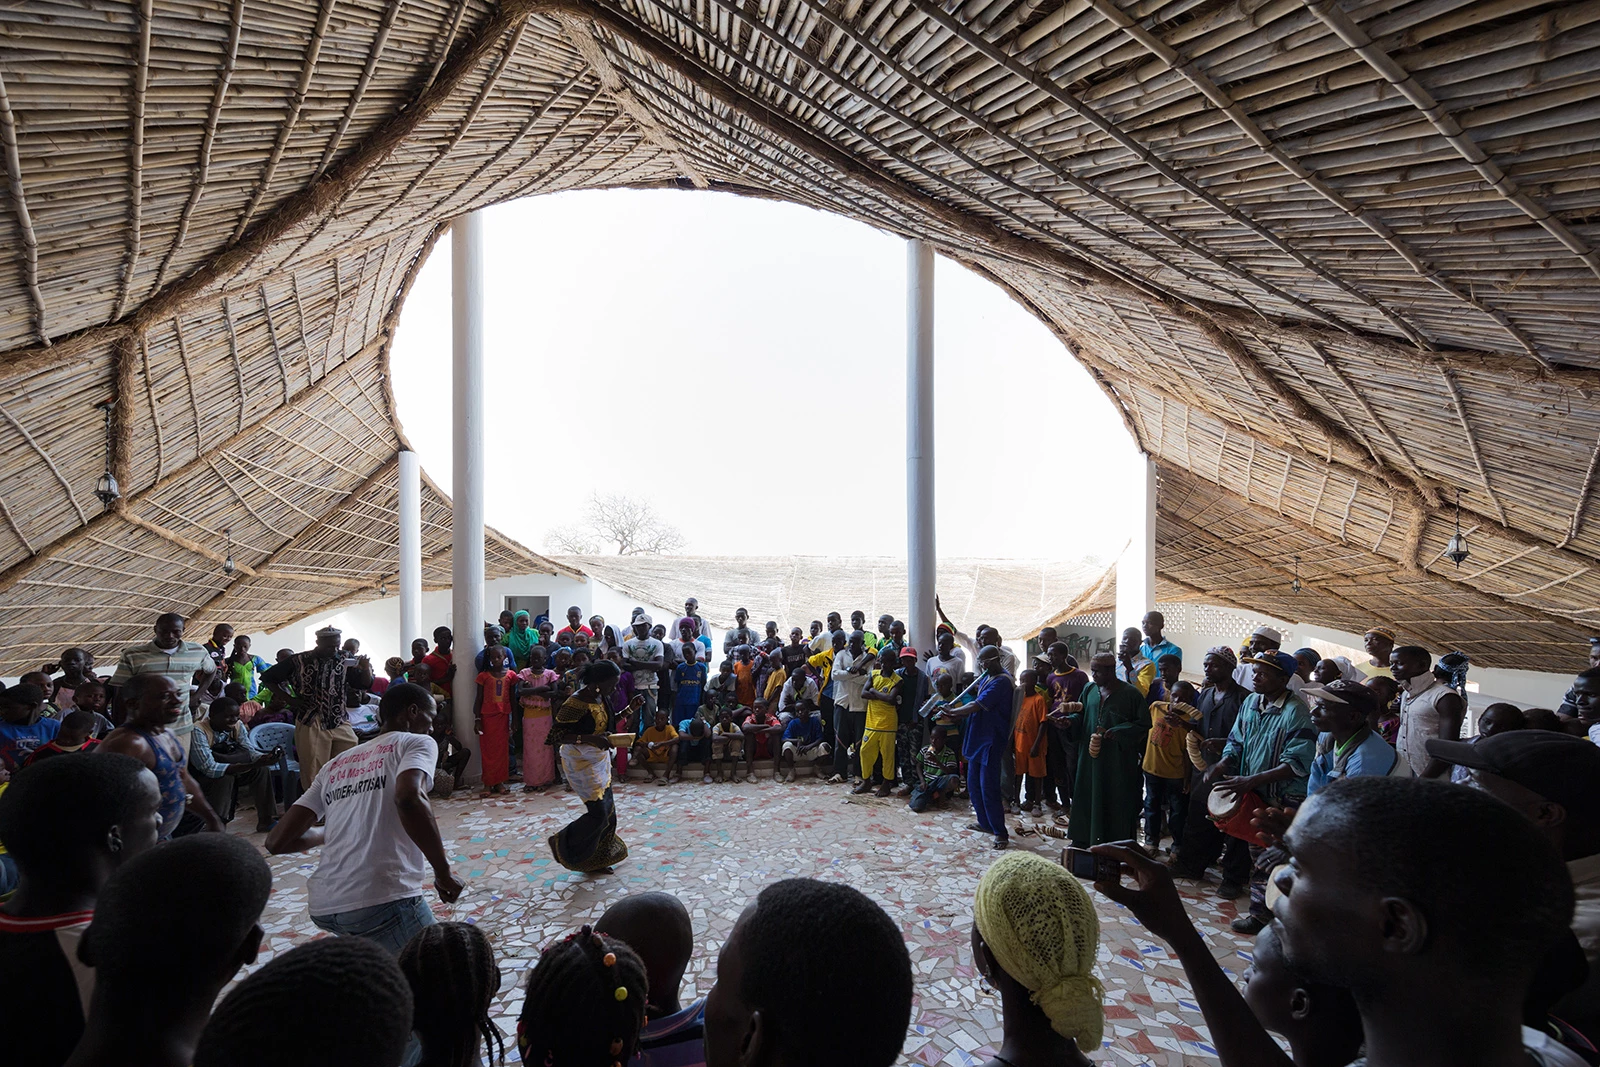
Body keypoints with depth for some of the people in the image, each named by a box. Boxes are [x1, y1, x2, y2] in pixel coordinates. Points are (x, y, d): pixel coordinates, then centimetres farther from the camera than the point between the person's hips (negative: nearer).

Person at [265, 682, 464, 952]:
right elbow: (409, 798, -21)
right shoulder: (418, 742, 1)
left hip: (322, 909, 8)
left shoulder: (336, 764, 19)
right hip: (385, 900, -8)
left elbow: (277, 841, 15)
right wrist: (443, 872, -13)